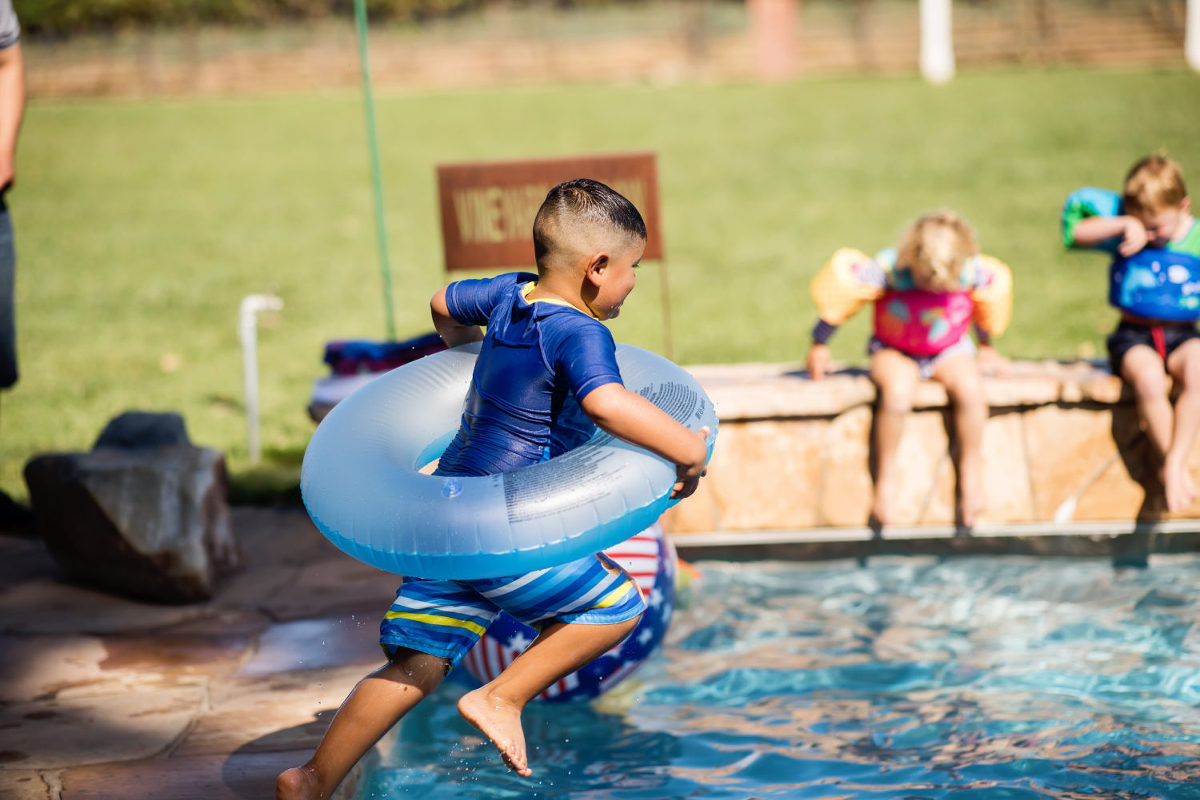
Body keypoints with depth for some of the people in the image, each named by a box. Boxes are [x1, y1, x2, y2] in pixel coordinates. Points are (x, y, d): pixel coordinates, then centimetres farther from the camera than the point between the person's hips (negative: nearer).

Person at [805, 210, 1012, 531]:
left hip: (949, 351, 2)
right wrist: (819, 345, 3)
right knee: (898, 391, -36)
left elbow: (992, 293, 6)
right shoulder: (885, 269, -25)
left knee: (970, 389, -31)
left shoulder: (974, 272, -18)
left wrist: (985, 345, 20)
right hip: (894, 352, -2)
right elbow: (841, 289, -9)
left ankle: (970, 471, -11)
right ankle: (886, 476, -16)